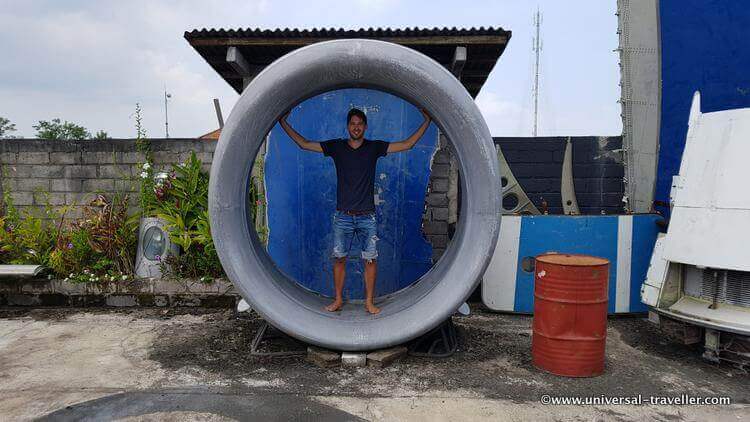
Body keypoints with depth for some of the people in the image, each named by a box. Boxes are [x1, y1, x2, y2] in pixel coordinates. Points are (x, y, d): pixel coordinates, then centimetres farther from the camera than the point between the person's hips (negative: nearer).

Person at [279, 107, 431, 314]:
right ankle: (338, 300, 21)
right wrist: (283, 122, 3)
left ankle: (369, 302, 15)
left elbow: (407, 144, 0)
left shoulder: (374, 147, 2)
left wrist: (426, 121, -4)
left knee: (370, 259, 2)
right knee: (339, 258, 6)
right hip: (342, 216, 1)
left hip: (367, 217, 0)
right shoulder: (336, 146, 3)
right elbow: (304, 144, 5)